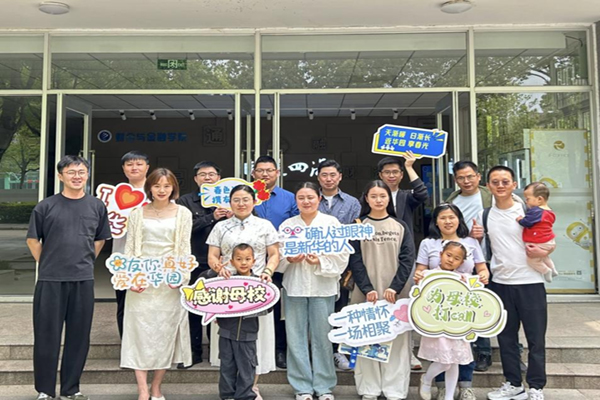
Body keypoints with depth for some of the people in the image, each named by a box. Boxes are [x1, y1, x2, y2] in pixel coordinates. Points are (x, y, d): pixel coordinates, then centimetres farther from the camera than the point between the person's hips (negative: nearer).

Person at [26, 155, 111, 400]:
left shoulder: (97, 206, 5)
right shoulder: (46, 206, -2)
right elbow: (33, 239, 5)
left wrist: (85, 262, 9)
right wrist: (47, 265, 4)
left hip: (83, 280, 2)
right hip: (50, 280, -2)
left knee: (79, 336, 8)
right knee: (47, 335, 5)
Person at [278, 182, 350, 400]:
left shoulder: (332, 223, 2)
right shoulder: (287, 225, 7)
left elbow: (342, 256, -2)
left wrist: (320, 262, -15)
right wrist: (290, 259, -13)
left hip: (323, 286, -1)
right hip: (294, 286, 2)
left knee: (322, 336, 3)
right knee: (296, 337, 4)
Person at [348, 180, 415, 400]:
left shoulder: (400, 226, 8)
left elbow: (407, 258, 0)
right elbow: (355, 260, -1)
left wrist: (394, 287, -11)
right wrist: (367, 289, -12)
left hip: (395, 293, 1)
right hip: (366, 292, 0)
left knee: (396, 340, -1)